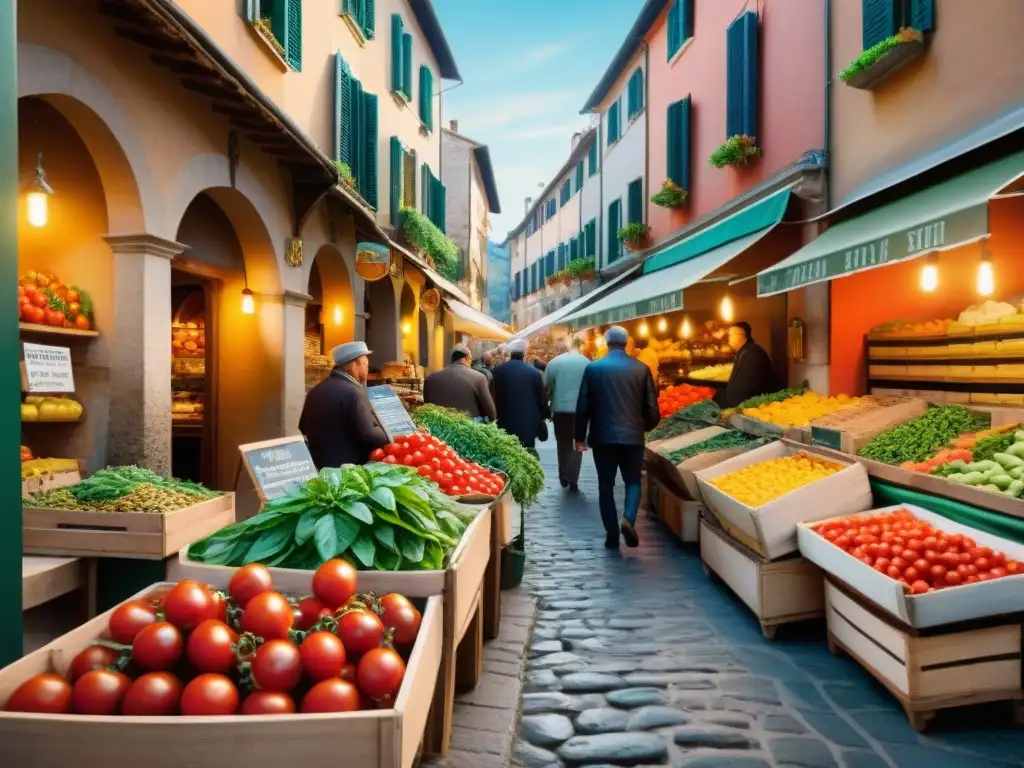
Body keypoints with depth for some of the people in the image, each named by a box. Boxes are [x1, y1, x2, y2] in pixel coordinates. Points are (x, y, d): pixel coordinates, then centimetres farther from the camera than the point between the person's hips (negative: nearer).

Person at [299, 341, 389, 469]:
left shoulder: (314, 392, 11)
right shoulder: (353, 393, -16)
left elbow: (303, 429, 21)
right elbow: (369, 434, -23)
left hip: (319, 468, 8)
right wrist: (392, 439, -6)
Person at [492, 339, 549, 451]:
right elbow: (541, 398, 0)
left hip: (505, 423, 1)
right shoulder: (534, 372, -6)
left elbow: (492, 397, 4)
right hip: (528, 424, -1)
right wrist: (543, 416, 15)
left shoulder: (497, 371, -2)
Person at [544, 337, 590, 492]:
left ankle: (563, 477, 23)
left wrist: (546, 403, 14)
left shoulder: (554, 362, -6)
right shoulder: (586, 362, -1)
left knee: (563, 443, 16)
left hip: (560, 408, 0)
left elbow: (546, 386, -2)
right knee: (576, 444, 6)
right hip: (580, 408, 0)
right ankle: (573, 481, 2)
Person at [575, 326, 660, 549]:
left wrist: (579, 436, 8)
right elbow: (651, 405, 2)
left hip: (602, 436, 0)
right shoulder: (641, 369, -1)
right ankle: (628, 518, -9)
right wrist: (647, 426, 22)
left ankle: (612, 535, 10)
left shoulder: (593, 368, -3)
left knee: (606, 486, 9)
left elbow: (582, 405, -2)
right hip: (633, 435, 1)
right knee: (633, 481, 15)